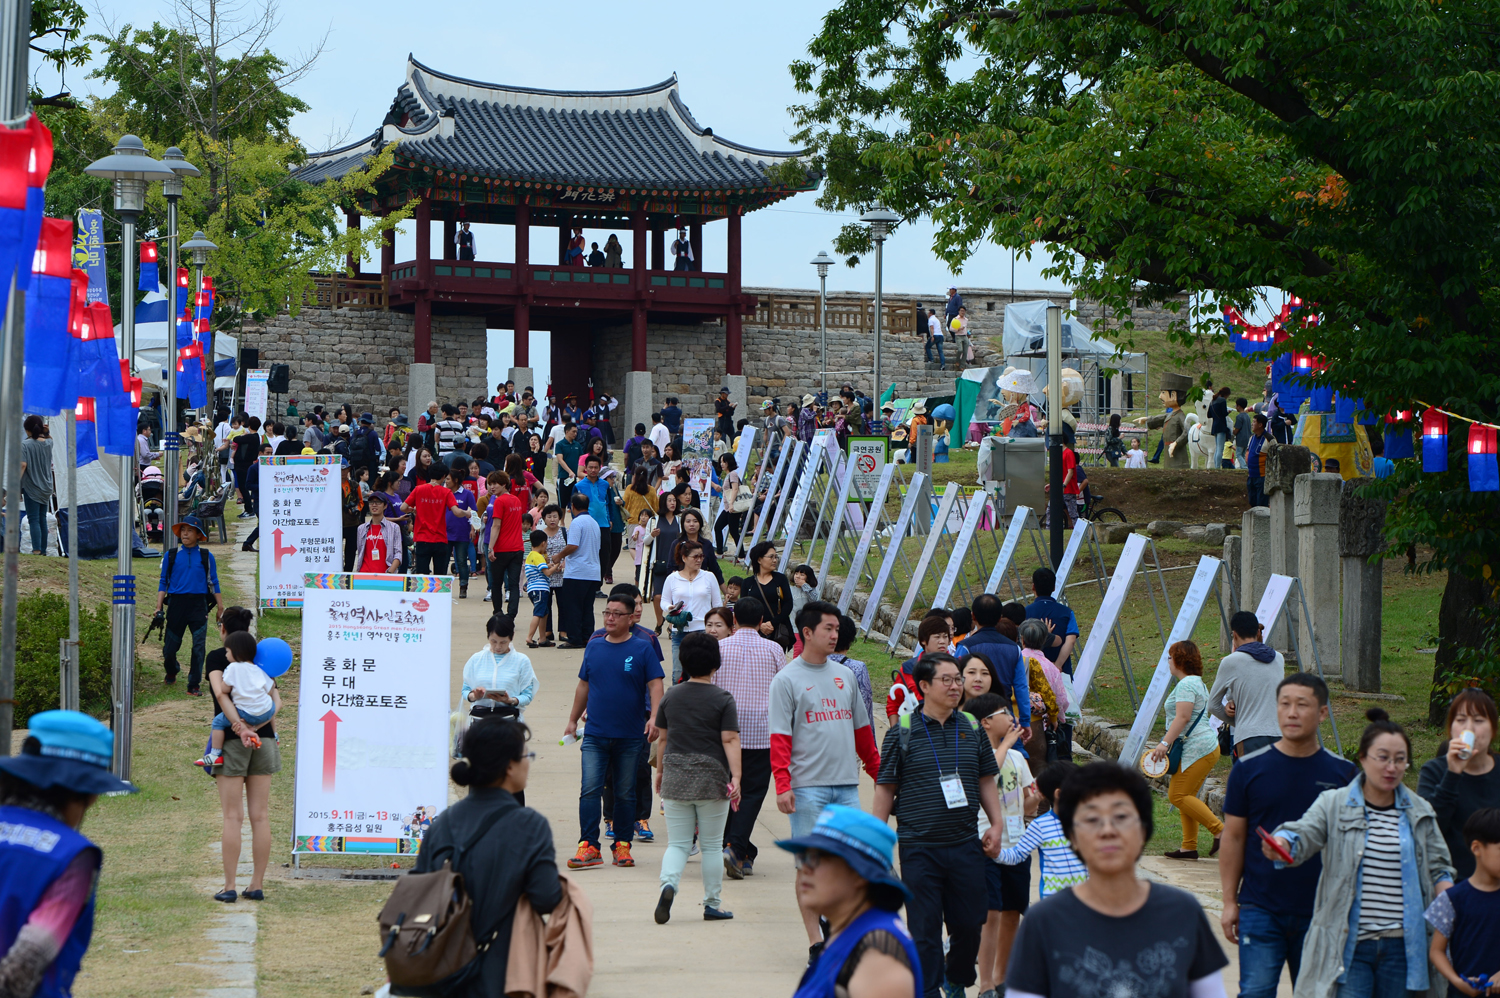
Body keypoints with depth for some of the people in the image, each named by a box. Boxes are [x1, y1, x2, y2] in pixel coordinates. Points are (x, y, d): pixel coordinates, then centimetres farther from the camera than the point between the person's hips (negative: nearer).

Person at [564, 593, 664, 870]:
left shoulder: (642, 648, -1)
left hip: (630, 736, -2)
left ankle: (623, 845, 17)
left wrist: (654, 717, -21)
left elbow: (655, 685, -6)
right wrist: (572, 721, 20)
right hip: (595, 735, 2)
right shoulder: (593, 647, 8)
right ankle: (588, 847, -9)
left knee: (625, 793, 7)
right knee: (589, 790, -9)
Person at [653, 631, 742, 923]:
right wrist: (736, 777, -14)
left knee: (677, 843, 6)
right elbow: (730, 740, -12)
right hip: (712, 780, -2)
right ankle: (713, 905, 14)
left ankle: (668, 884, -22)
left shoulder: (671, 696, 6)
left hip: (675, 780, 3)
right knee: (712, 844, 9)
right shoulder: (723, 699, -5)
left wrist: (660, 770, 25)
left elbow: (662, 737, 13)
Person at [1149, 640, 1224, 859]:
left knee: (1178, 795, -12)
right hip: (1206, 748, 11)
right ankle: (1189, 847, 8)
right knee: (1184, 796, 10)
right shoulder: (1197, 683, 21)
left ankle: (1220, 830, -14)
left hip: (1197, 749, -11)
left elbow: (1182, 718, -23)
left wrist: (1164, 743, -27)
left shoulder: (1186, 684, -13)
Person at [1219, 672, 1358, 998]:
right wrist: (1229, 902, 0)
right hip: (1260, 909, -1)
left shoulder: (1343, 772, 1)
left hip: (1320, 912, 1)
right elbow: (1233, 838, 3)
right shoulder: (1249, 769, -1)